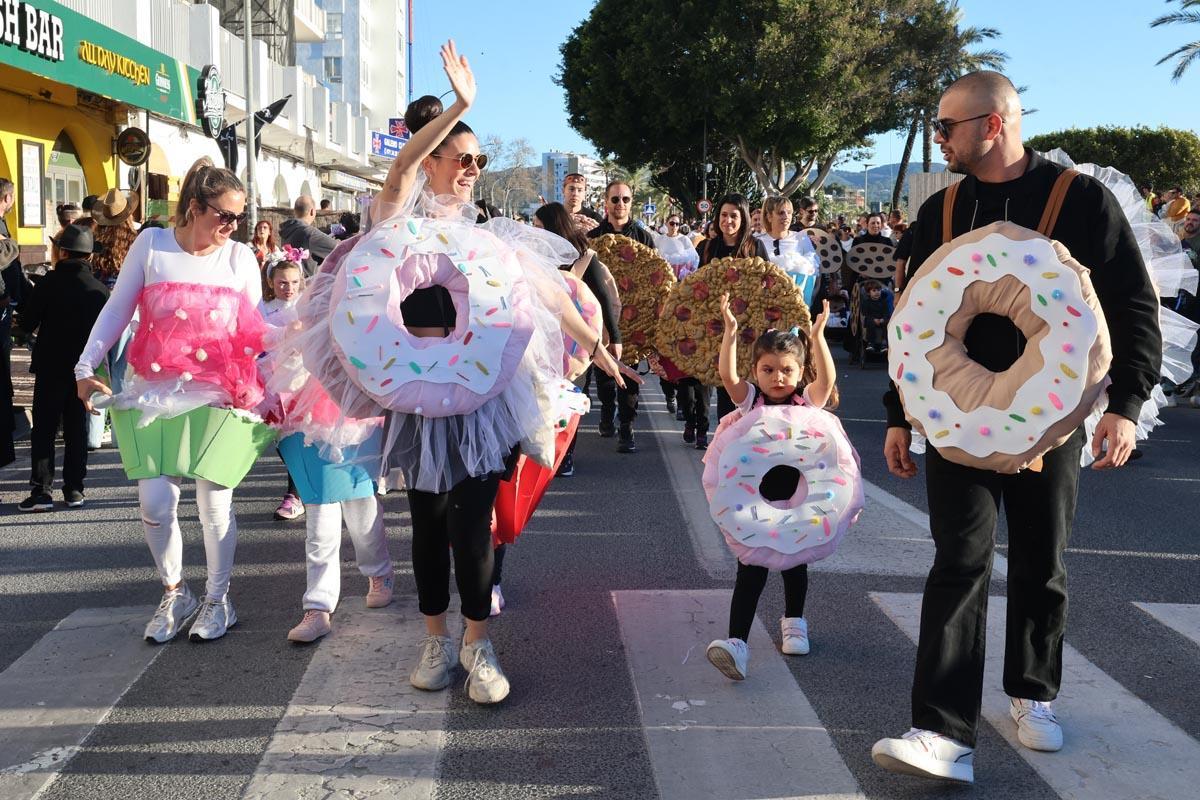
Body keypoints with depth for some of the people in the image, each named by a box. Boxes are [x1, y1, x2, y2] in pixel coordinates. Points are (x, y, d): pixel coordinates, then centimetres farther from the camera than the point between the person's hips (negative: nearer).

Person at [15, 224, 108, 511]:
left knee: (43, 430, 4)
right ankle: (74, 489, 12)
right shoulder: (100, 289, -2)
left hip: (51, 367, -3)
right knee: (77, 429, 11)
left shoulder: (50, 282, -11)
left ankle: (41, 490, -2)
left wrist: (44, 326, 11)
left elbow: (26, 323, -10)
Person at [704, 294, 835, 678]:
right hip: (756, 501, -1)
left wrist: (817, 336, -29)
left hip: (796, 499, 1)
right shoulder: (749, 398, -2)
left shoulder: (809, 401, -3)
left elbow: (828, 377, -21)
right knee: (750, 571, -6)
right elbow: (727, 374, -18)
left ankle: (794, 624, 42)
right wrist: (730, 332, -26)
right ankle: (736, 643, -12)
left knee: (795, 564, 19)